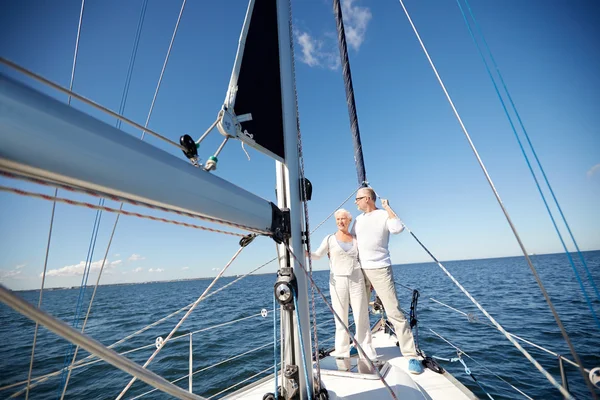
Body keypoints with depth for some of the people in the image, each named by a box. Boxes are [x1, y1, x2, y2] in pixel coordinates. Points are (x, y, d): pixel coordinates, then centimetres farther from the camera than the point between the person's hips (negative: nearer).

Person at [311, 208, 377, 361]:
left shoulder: (356, 239, 10)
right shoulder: (330, 239, 3)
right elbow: (317, 255, -7)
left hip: (357, 280, 2)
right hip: (337, 281, -1)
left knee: (362, 317, 5)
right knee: (341, 318, 5)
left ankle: (367, 352, 19)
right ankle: (342, 351, 19)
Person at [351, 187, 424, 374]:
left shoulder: (384, 215, -4)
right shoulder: (358, 220, 12)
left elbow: (398, 228, -23)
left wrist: (387, 207, -15)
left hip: (380, 270, -5)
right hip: (361, 271, 6)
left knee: (394, 313, -4)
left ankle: (411, 356, 8)